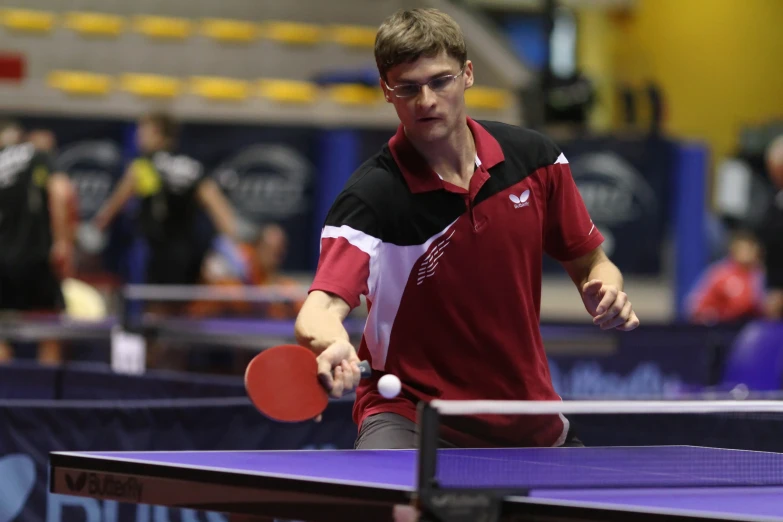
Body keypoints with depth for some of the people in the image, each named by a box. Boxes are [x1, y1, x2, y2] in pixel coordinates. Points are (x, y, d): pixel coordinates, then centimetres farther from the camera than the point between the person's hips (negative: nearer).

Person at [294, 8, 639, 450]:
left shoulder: (534, 158, -4)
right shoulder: (373, 195, -19)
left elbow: (589, 261, 10)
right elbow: (323, 305, -33)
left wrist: (606, 290, -14)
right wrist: (331, 345, -57)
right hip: (411, 410, -6)